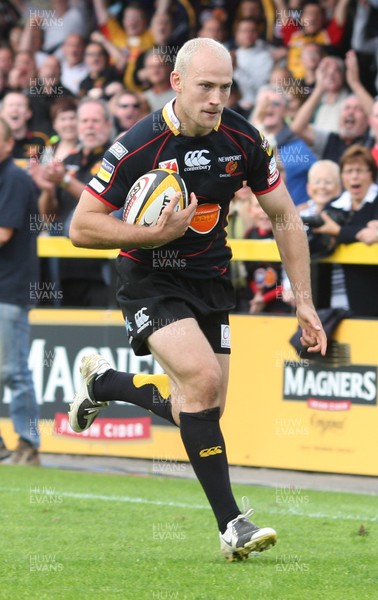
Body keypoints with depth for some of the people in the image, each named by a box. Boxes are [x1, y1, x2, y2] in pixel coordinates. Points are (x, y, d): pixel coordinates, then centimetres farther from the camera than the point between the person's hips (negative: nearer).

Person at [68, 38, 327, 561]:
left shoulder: (243, 140, -8)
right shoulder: (139, 145, -20)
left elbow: (285, 217, 4)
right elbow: (81, 227, -15)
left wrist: (304, 302, 1)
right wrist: (155, 234, -27)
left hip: (210, 280, 5)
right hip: (150, 279, -5)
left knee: (202, 409, 5)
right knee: (203, 379, -25)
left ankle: (104, 383, 32)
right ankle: (231, 524, -19)